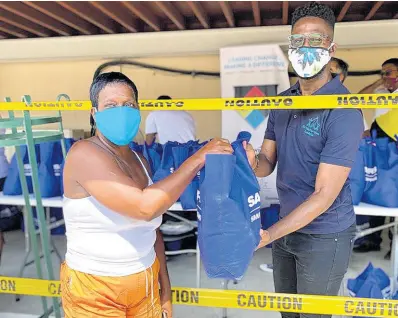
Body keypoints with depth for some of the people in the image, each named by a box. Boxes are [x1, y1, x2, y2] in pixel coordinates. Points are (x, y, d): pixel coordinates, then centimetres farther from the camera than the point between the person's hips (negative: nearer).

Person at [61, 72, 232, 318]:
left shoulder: (139, 161, 5)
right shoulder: (84, 154, -19)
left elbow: (151, 228, 10)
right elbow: (145, 206, -31)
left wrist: (165, 287, 11)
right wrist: (198, 159, -25)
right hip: (94, 290, -6)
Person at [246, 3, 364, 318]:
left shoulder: (344, 111, -22)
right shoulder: (282, 102, 1)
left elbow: (324, 194, -24)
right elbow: (268, 163, 3)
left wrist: (266, 236, -28)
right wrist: (253, 162, -22)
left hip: (324, 236, -6)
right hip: (287, 226, 6)